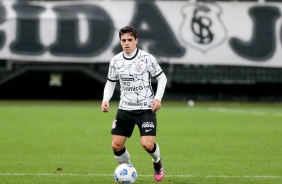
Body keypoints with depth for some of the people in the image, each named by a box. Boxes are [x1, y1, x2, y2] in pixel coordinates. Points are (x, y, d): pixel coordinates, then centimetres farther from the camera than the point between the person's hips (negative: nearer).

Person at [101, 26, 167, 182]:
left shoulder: (147, 58, -8)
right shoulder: (115, 61, 2)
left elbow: (162, 78, 1)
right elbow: (110, 82, 13)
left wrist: (158, 98, -13)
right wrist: (105, 100, -4)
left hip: (146, 108, -3)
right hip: (125, 109, 3)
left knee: (147, 144, -16)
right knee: (116, 145, -4)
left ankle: (157, 162, 18)